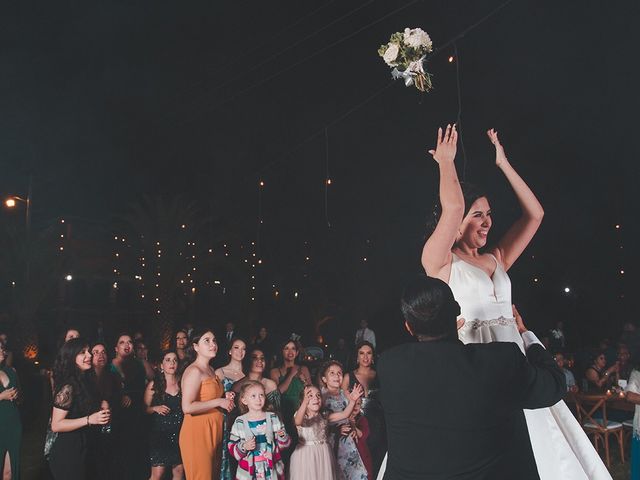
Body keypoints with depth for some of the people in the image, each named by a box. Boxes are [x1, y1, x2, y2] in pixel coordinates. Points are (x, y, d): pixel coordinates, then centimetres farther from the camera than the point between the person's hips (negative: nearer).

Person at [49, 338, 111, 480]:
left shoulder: (83, 381, 8)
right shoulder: (68, 387, -19)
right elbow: (56, 425, -21)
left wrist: (102, 414, 3)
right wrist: (89, 419, -28)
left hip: (80, 451, 9)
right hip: (67, 453, -9)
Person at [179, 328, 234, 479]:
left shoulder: (210, 370, 13)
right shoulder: (194, 371, -15)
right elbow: (187, 407, -24)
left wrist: (224, 397, 7)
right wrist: (218, 401, -18)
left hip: (213, 431, 9)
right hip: (197, 431, -9)